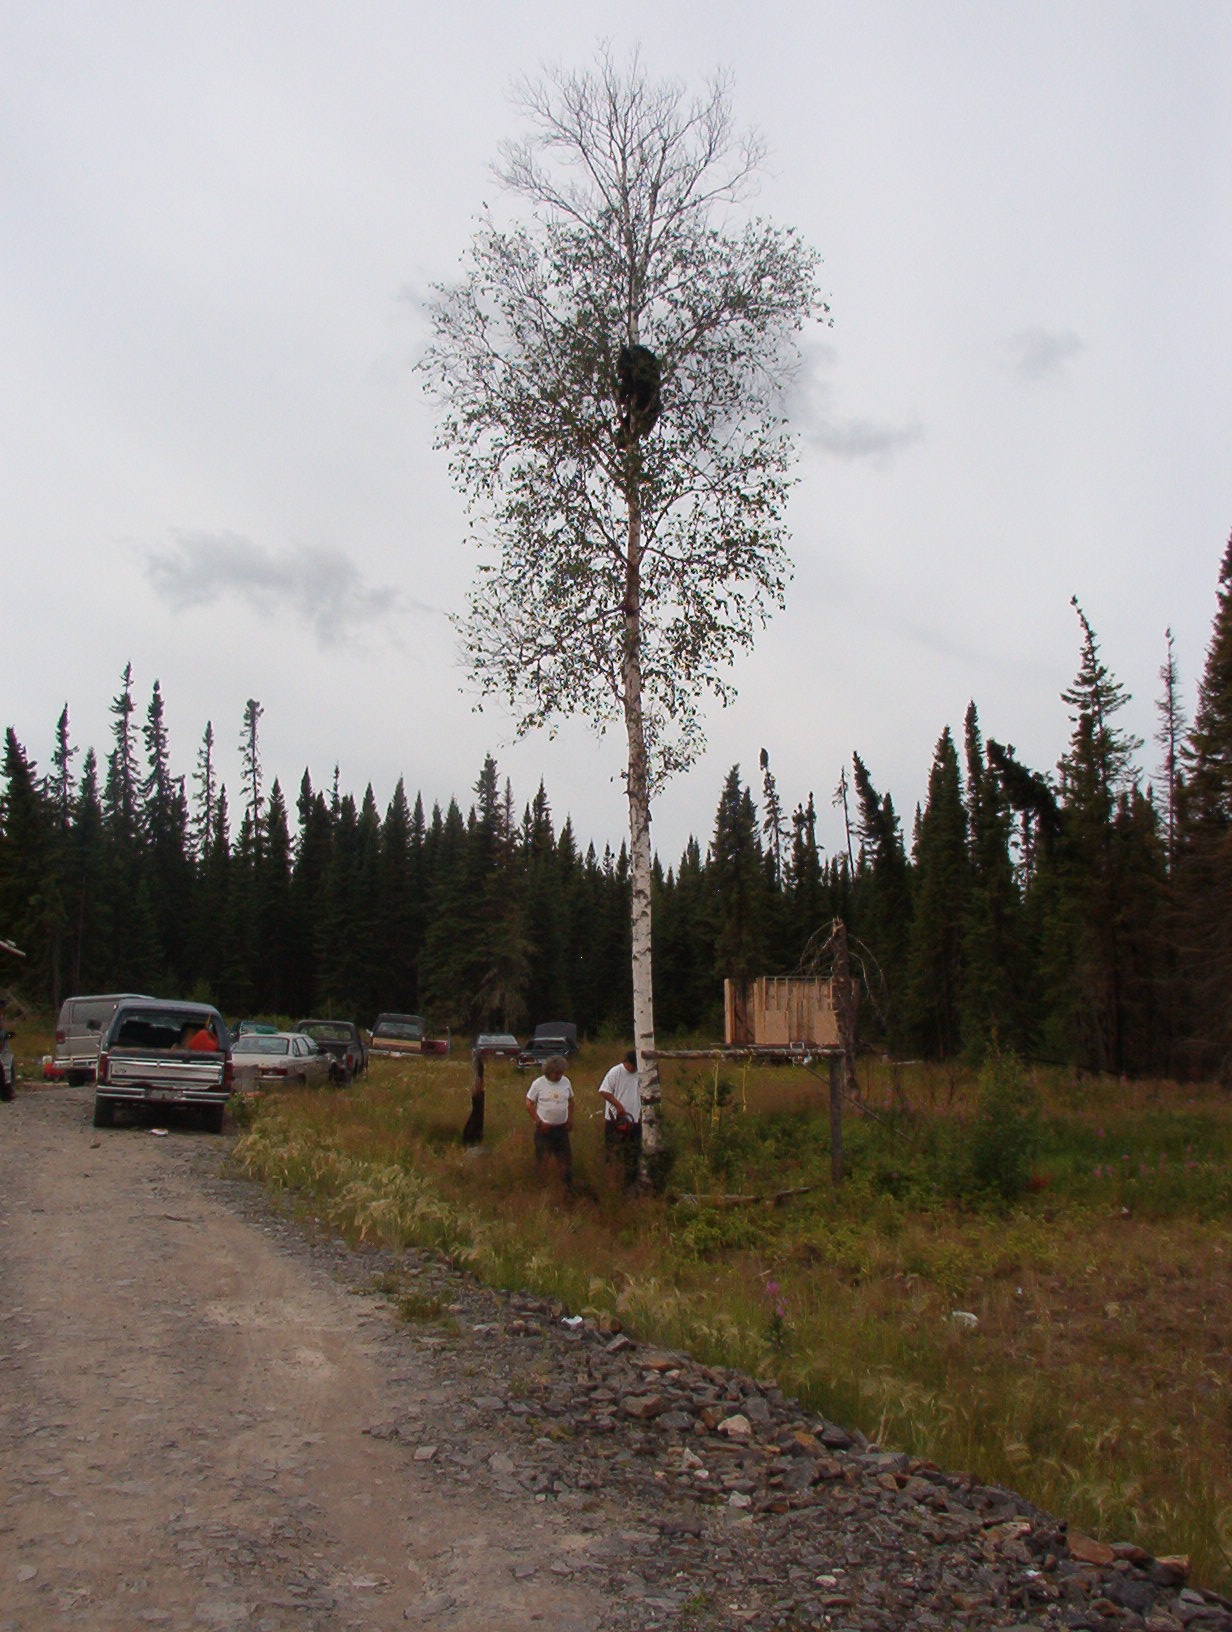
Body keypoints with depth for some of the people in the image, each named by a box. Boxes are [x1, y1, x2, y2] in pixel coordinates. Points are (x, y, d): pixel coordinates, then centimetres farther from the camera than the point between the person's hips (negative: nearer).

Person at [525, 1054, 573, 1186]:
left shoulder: (566, 1081, -4)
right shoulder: (538, 1083, -14)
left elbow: (570, 1100, 11)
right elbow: (529, 1104, -9)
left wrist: (570, 1119, 4)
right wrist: (539, 1122, -12)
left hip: (562, 1127, 3)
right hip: (544, 1127, -3)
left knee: (565, 1156, 9)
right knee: (542, 1156, 8)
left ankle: (567, 1183, 20)